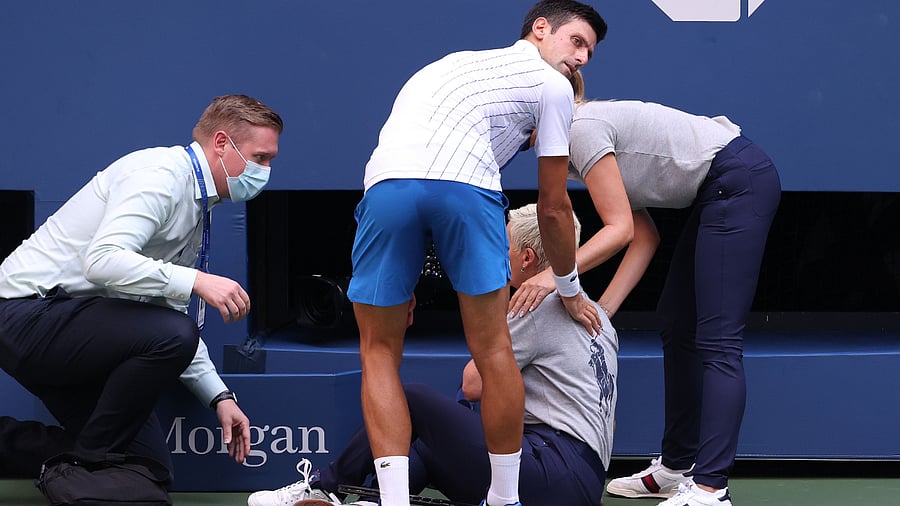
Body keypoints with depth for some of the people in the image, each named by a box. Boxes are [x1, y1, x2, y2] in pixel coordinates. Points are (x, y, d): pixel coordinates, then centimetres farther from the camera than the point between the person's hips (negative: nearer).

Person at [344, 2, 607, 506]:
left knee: (380, 354, 11)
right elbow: (553, 207, 24)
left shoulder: (461, 63, 40)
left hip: (386, 181, 4)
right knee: (493, 350, 9)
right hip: (466, 183, -4)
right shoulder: (551, 85, 23)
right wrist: (570, 290, 39)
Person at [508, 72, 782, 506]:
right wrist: (601, 310, 2)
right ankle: (675, 468, 21)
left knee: (717, 340, -16)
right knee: (676, 326, 15)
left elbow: (621, 228, -20)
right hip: (718, 191, 11)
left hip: (741, 180, -11)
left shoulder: (582, 128, -14)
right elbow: (645, 236, 9)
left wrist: (556, 275, -28)